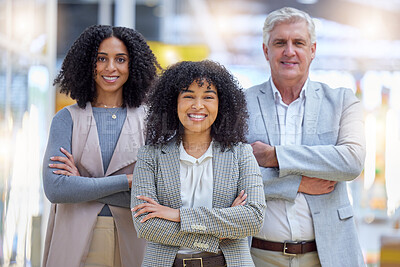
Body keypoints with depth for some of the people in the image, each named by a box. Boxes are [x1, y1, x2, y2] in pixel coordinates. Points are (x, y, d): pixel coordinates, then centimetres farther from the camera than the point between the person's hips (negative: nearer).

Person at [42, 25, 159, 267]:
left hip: (131, 244, 1)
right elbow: (55, 188, -10)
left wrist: (83, 184, -9)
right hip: (76, 245, 0)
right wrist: (127, 181, -12)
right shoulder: (68, 118, 3)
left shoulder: (147, 120, 4)